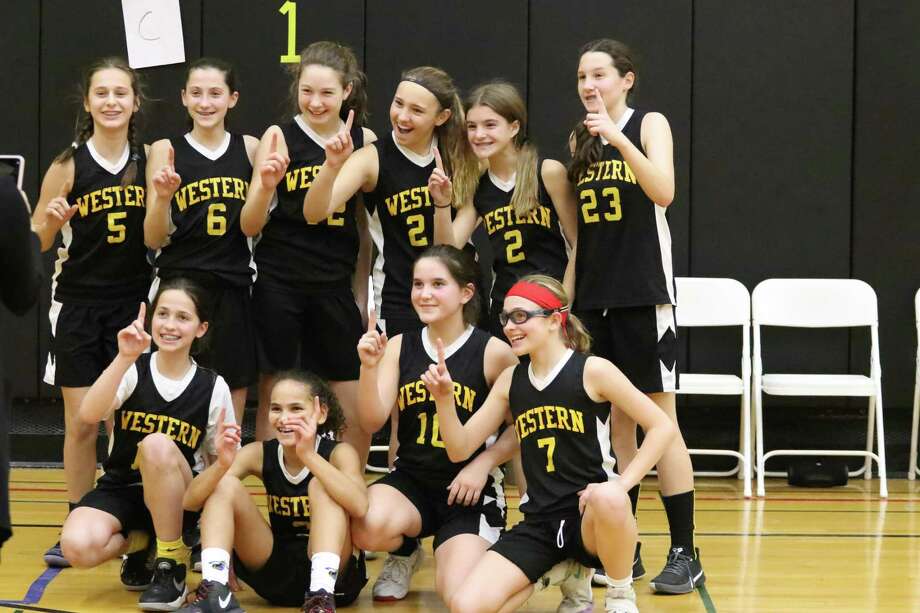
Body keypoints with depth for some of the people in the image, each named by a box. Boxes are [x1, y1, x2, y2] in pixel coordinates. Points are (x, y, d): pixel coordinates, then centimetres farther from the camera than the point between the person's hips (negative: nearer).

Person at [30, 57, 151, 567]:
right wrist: (50, 220, -21)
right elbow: (35, 242, -1)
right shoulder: (69, 166, -6)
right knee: (80, 424, 1)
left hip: (134, 304, 1)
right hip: (79, 306, -1)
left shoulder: (150, 161, 0)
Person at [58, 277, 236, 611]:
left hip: (178, 499, -1)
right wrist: (124, 358, -36)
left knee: (157, 445, -35)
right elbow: (88, 415, -27)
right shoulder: (133, 370, -7)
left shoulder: (213, 387, -6)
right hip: (121, 488, 1)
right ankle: (138, 543, 6)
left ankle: (171, 567, -19)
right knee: (78, 547, -32)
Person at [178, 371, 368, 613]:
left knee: (320, 485, -24)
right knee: (224, 484, -11)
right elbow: (191, 501, -11)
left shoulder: (338, 453, -11)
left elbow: (359, 506, -34)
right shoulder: (261, 453, -2)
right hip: (276, 573, 4)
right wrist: (222, 464, -32)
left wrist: (308, 455, -41)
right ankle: (214, 590, -25)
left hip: (336, 576, -4)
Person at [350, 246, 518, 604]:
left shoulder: (493, 353, -8)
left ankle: (477, 552, 17)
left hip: (469, 491, -2)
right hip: (410, 480, 2)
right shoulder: (399, 347, 2)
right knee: (368, 528, -33)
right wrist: (369, 367, -20)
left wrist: (483, 464, -16)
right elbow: (372, 422, -5)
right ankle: (403, 554, 7)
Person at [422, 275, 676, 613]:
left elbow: (662, 427, -6)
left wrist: (621, 485, -16)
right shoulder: (510, 380, 8)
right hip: (539, 522, 4)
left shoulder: (592, 370, -7)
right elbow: (460, 448, 10)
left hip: (590, 517, -3)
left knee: (609, 499, -42)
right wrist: (444, 398, -7)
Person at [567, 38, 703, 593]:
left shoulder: (650, 124, -4)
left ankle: (685, 554, -2)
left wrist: (617, 137, -28)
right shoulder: (580, 141, 11)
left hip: (644, 292, -5)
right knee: (614, 423, 7)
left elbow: (663, 192, -21)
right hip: (594, 294, 5)